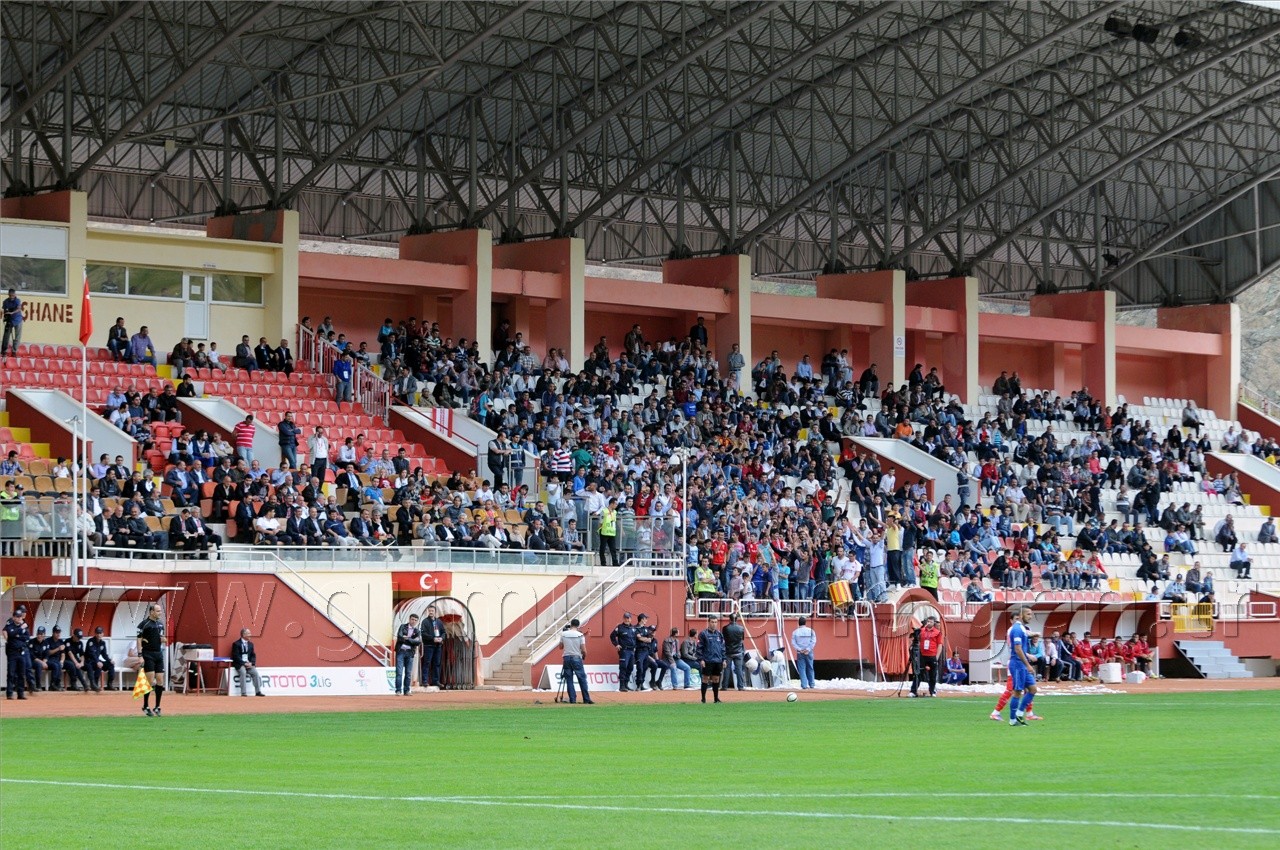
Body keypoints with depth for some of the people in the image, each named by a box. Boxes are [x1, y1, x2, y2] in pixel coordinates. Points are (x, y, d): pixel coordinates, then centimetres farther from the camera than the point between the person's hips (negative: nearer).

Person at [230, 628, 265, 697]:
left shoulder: (250, 644, 16)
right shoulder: (236, 644, -3)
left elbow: (253, 655, 13)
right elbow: (236, 656, -10)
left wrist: (251, 663, -7)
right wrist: (244, 663, -19)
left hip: (249, 664, 5)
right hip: (239, 664, -5)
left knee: (255, 672, -21)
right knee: (243, 672, -33)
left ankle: (258, 691, -18)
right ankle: (243, 693, -34)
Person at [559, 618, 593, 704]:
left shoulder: (563, 634, 0)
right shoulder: (580, 635, -6)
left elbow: (561, 647, 11)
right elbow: (583, 650, -7)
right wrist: (584, 656, 13)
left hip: (566, 658, 2)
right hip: (577, 658, -2)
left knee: (569, 680, 6)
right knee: (582, 679, 4)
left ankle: (572, 699, 1)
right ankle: (586, 699, 2)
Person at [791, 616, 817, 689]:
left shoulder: (795, 632, 1)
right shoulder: (811, 631, 1)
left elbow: (793, 643, -5)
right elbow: (813, 641, -6)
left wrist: (799, 649, -9)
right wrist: (808, 649, -9)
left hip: (800, 653, -1)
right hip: (809, 653, 1)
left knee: (802, 669, 1)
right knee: (810, 669, 11)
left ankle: (804, 686, -7)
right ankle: (811, 685, 14)